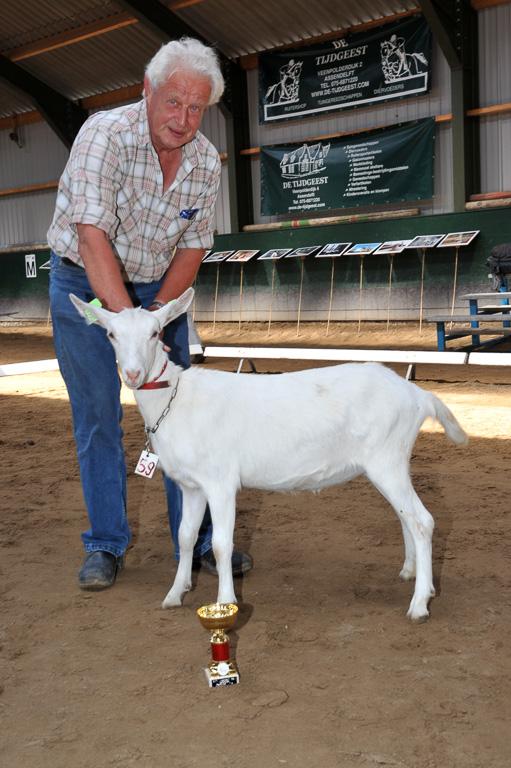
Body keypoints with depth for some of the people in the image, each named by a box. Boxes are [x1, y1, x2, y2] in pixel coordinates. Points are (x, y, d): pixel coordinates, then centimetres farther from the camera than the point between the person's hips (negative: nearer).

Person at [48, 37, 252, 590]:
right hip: (85, 282, -4)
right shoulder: (105, 134, -24)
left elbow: (193, 245, -2)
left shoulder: (206, 161, -8)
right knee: (97, 416, -3)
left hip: (158, 286, 4)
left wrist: (157, 313, -15)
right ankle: (105, 545, 10)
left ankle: (197, 540, 10)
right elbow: (93, 237, -32)